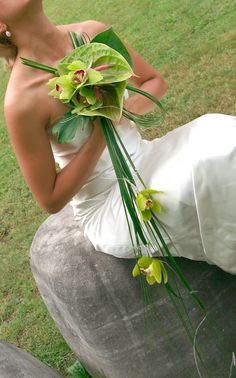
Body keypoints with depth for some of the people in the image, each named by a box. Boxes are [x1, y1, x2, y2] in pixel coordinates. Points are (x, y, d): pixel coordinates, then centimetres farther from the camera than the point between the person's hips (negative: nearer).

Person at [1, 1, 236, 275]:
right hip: (106, 206, -5)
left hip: (145, 159, 5)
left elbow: (156, 82, 6)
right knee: (206, 164, -27)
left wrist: (124, 108, -15)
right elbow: (51, 200, -15)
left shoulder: (93, 32, -6)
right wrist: (101, 134, -23)